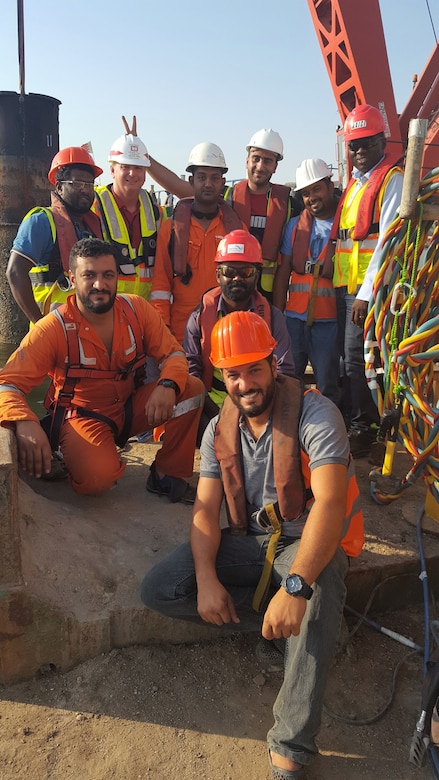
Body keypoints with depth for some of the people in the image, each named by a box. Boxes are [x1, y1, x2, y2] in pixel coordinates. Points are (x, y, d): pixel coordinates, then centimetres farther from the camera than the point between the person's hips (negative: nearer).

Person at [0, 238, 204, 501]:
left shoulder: (137, 309, -8)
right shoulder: (54, 328, -19)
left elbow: (173, 353, -4)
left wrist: (167, 385, -29)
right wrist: (25, 422, -44)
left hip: (132, 406, 5)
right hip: (84, 414, -4)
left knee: (192, 388, -17)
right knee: (96, 479, -34)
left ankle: (167, 476, -1)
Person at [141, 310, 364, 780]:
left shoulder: (315, 414, -18)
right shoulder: (219, 430, 1)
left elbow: (330, 503, -29)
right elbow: (205, 510, -3)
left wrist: (295, 586, -41)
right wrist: (206, 580, -20)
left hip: (311, 541, -5)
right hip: (247, 541, 5)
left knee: (320, 586, -40)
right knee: (158, 590, -13)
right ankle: (287, 624, -6)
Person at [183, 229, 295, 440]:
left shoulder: (271, 317, 8)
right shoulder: (200, 317, 7)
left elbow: (283, 372, 2)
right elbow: (190, 369, -1)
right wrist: (214, 412, -17)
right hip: (213, 404, 0)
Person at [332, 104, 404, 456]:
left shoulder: (392, 179, -8)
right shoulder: (355, 181, 19)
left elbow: (386, 242, -16)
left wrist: (367, 294, -20)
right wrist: (348, 288, 13)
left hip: (369, 287, -8)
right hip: (345, 283, 8)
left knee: (357, 357, -7)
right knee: (349, 356, 12)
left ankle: (362, 430, 5)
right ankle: (358, 423, 24)